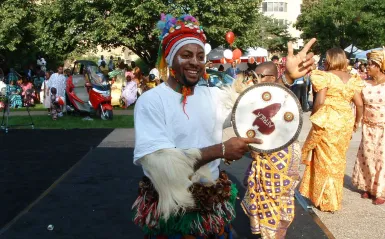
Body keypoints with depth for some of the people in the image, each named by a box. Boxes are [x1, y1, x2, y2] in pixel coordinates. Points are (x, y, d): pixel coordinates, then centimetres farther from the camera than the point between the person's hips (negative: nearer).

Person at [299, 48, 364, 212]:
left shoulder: (324, 76, -10)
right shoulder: (353, 79, 5)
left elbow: (320, 101, -17)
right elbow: (359, 103, 2)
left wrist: (314, 116, -1)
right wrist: (357, 121, 17)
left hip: (327, 121, -5)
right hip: (345, 122, 5)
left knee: (325, 159, 7)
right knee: (338, 159, 17)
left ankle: (327, 201, 16)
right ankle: (334, 197, 28)